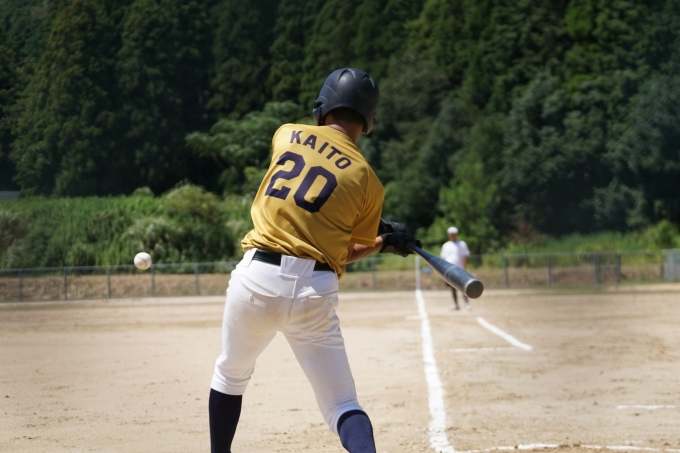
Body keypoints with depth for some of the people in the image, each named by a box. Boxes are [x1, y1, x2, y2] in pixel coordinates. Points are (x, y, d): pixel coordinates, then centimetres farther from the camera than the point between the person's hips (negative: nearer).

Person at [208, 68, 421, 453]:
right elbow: (347, 255, 10)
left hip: (257, 276, 1)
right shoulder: (369, 182, 4)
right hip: (315, 292, -1)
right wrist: (386, 243, 29)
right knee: (343, 406, 2)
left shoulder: (287, 136, 9)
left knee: (230, 375, 27)